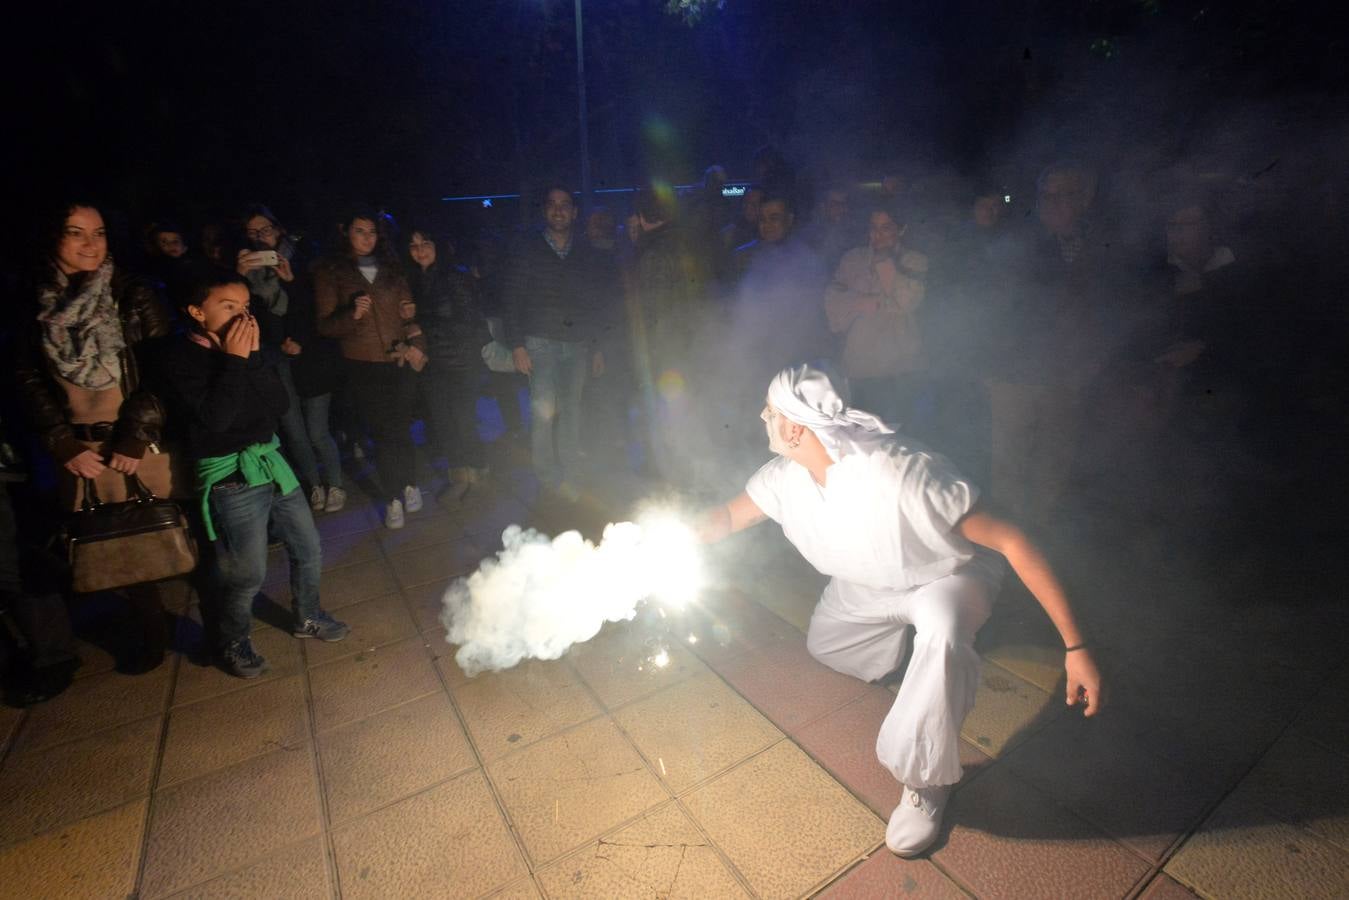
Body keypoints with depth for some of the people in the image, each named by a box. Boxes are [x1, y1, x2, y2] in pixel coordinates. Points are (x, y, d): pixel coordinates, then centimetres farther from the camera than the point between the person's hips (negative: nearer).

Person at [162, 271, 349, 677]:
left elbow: (279, 404, -3)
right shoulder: (184, 358, -12)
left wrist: (254, 356, -12)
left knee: (309, 550, 14)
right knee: (246, 574, 6)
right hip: (230, 477, -6)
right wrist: (235, 360, -19)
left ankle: (307, 617, 38)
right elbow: (216, 417, -22)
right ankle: (232, 644, 31)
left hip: (272, 461, 6)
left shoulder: (247, 347, 4)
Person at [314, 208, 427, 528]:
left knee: (401, 431, 1)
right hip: (363, 369, -2)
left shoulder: (390, 267, 12)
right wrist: (352, 314, -21)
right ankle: (393, 498, 17)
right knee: (385, 434, 0)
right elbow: (325, 325, -1)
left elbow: (409, 312, 18)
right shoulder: (329, 271, 3)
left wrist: (417, 343, -1)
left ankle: (409, 484, 26)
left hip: (401, 362, 2)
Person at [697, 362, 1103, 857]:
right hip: (869, 585, 6)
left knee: (941, 631, -38)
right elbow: (728, 517, -3)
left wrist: (1075, 646, -33)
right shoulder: (785, 476, -20)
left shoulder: (899, 473, -41)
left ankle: (925, 782, -13)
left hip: (947, 576, -6)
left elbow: (1012, 541, -36)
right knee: (823, 645, 17)